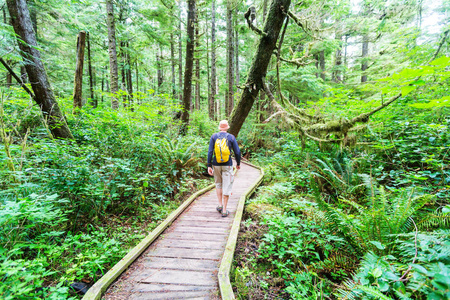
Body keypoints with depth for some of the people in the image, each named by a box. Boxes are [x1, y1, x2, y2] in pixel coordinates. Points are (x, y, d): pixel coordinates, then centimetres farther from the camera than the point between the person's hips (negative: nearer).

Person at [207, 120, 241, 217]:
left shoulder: (214, 136, 0)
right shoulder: (231, 137, -2)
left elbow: (210, 152, -7)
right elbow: (237, 152, -2)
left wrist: (209, 166, -4)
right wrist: (238, 163, 14)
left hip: (216, 164, 2)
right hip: (227, 165, -2)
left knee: (218, 184, 22)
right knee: (226, 186, 4)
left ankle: (220, 205, 19)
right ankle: (224, 210, 7)